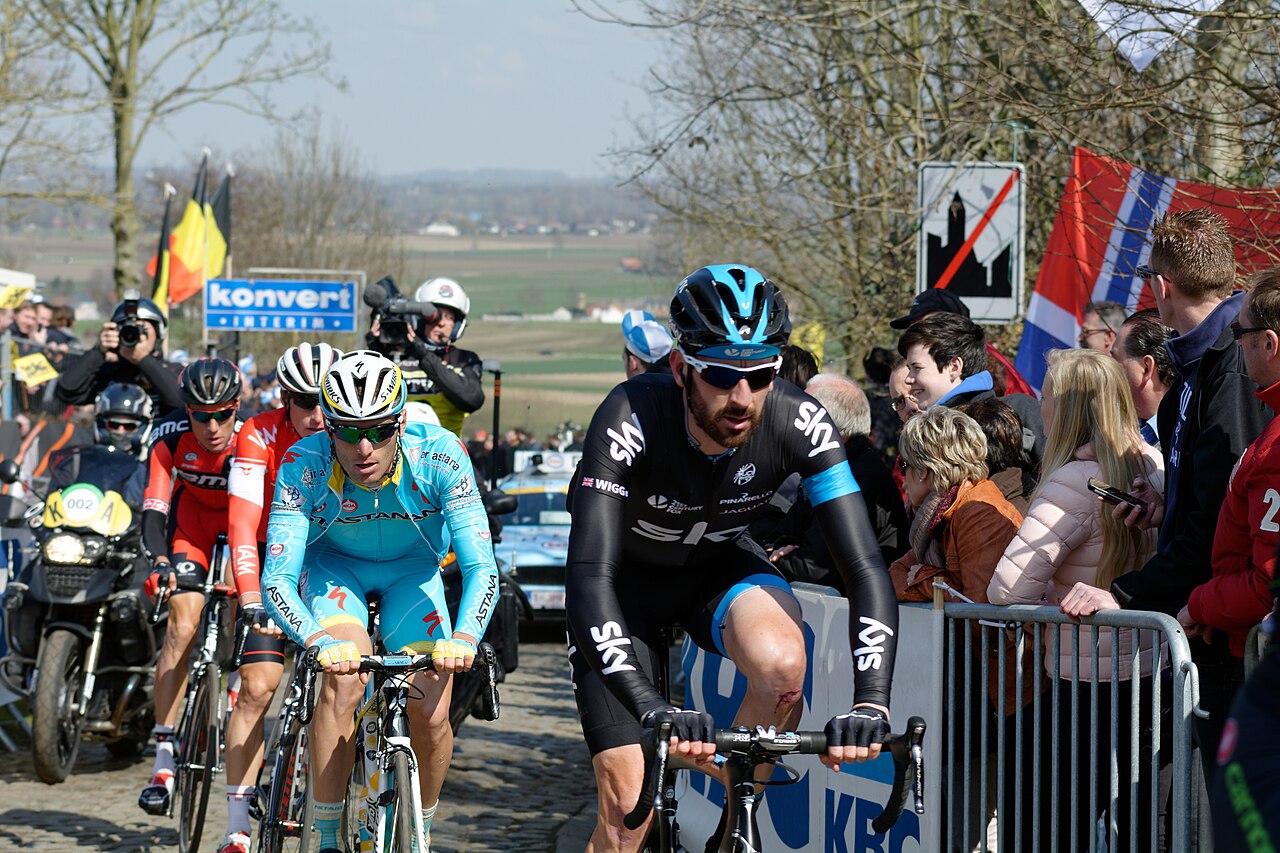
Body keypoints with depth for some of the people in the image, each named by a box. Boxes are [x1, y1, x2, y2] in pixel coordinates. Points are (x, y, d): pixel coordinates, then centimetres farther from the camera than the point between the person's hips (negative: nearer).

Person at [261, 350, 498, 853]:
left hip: (412, 571, 1)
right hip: (334, 565, -1)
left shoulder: (439, 455, -32)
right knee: (344, 676, -29)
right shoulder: (305, 466, -32)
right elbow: (277, 580, -35)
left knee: (431, 714, -14)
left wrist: (464, 637, -53)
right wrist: (321, 641, -55)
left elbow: (482, 569, -33)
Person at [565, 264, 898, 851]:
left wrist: (871, 702, -45)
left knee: (783, 663, -32)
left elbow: (864, 567, -29)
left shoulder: (798, 422, -28)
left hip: (719, 566, 2)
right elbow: (589, 577, -43)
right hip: (628, 577, -2)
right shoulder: (632, 418, -35)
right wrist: (651, 707, -56)